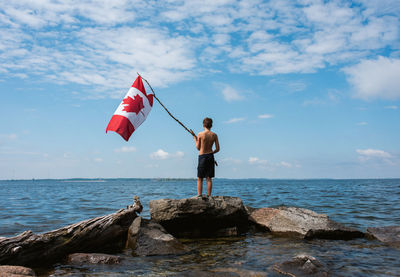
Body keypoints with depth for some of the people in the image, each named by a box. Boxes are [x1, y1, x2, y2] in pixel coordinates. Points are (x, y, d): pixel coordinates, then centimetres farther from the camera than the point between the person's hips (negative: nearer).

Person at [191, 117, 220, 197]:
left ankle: (199, 196, -1)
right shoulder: (214, 135, -1)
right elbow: (217, 149, 0)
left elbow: (198, 148, 0)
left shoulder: (200, 134, -8)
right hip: (210, 156, 3)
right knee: (209, 178, 7)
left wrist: (194, 137, 10)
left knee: (200, 179, 4)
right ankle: (209, 196, 6)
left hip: (202, 156, -2)